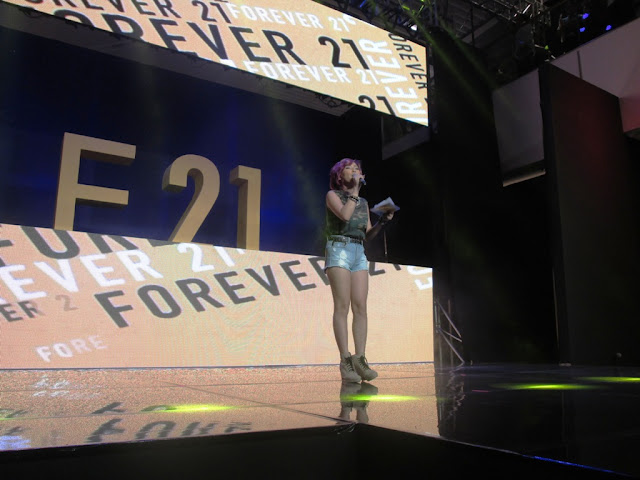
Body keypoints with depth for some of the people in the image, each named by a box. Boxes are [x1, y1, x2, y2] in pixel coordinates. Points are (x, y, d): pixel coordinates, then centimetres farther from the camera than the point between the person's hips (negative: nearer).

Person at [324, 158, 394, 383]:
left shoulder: (363, 202, 21)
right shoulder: (332, 194, 5)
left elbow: (368, 235, 17)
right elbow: (344, 215, -15)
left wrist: (383, 221, 2)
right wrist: (354, 190, -6)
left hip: (359, 254, 6)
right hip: (339, 249, -5)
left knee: (360, 307, -5)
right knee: (342, 306, -12)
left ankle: (360, 360, -5)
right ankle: (345, 361, -13)